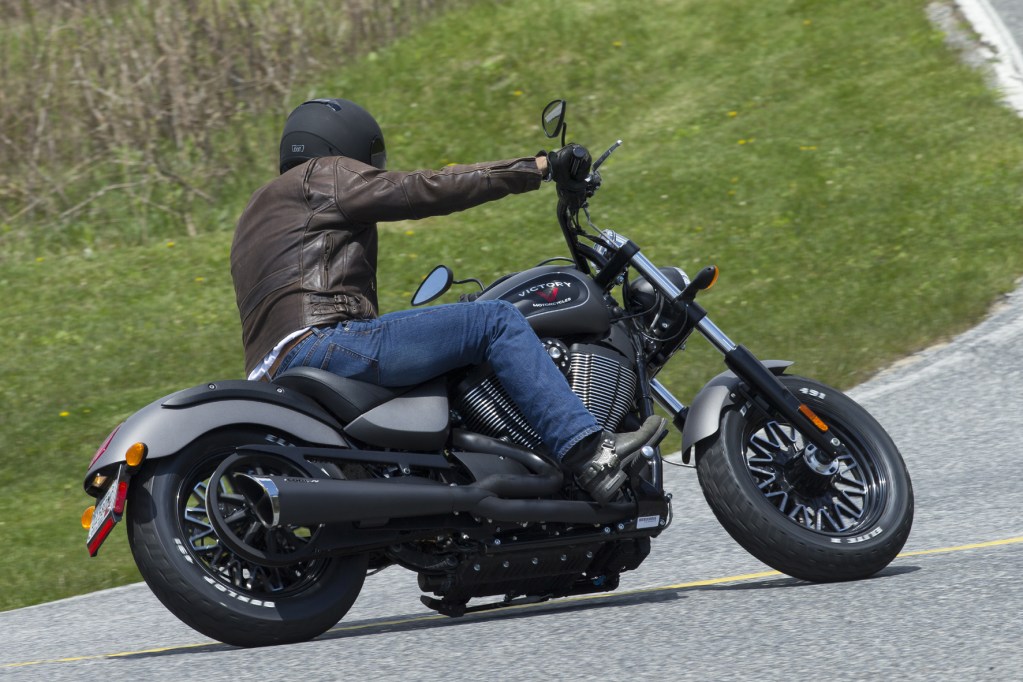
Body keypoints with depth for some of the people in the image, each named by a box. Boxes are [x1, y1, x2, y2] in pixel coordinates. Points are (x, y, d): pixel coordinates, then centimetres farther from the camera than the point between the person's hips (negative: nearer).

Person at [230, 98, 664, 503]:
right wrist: (539, 168, -3)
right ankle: (590, 456, -25)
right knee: (495, 321, -12)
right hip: (319, 343, -10)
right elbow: (424, 190, -4)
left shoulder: (262, 209, 34)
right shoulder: (323, 174, 6)